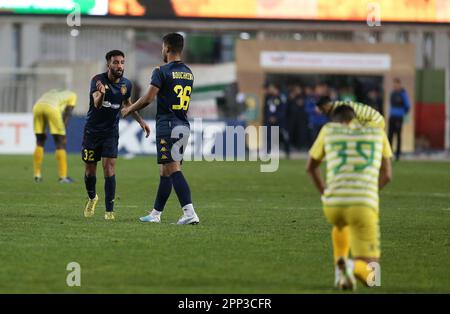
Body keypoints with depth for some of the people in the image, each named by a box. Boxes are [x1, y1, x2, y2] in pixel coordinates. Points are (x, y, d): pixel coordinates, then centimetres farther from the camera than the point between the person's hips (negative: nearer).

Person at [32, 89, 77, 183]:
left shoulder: (51, 93, 43)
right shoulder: (72, 95, 30)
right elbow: (68, 114, 15)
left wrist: (42, 132, 23)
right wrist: (63, 133, 11)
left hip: (37, 106, 5)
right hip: (51, 108, -5)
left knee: (39, 142, 20)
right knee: (60, 143, 6)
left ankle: (37, 175, 18)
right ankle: (63, 176, 4)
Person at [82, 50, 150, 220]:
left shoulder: (126, 84, -3)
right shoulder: (98, 80, -17)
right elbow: (97, 103, -33)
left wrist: (141, 120, 10)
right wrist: (101, 93, -55)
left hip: (111, 132, 1)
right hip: (92, 131, -1)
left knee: (109, 167, -13)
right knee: (90, 169, 8)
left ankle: (109, 210, -12)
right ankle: (92, 198, 38)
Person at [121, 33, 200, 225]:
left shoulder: (162, 71, -9)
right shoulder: (188, 73, 14)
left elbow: (148, 99, -11)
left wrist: (130, 109, 7)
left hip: (168, 125, -8)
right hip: (184, 125, 8)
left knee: (173, 169, -12)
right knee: (165, 171, 13)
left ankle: (189, 213, -23)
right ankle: (156, 214, 20)